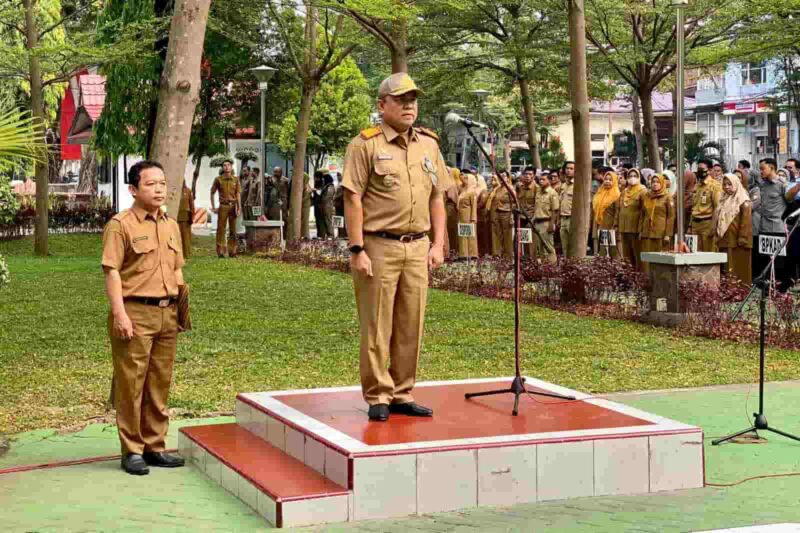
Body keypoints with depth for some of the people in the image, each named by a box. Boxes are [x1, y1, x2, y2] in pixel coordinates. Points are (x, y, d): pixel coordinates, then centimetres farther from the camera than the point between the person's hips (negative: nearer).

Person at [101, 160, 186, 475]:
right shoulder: (121, 225, -7)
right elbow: (112, 272, -11)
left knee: (160, 383, 12)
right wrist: (120, 314, -18)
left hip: (166, 313, 7)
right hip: (135, 312, -7)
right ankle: (132, 451, 8)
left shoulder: (171, 226, 14)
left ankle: (155, 446, 22)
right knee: (131, 383, 0)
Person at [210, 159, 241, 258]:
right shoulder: (218, 179, 4)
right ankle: (220, 251, 1)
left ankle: (232, 251, 11)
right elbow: (212, 193, 9)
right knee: (221, 229, -3)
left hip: (233, 206, 1)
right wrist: (213, 207, 3)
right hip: (223, 206, -1)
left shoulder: (236, 179, 8)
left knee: (233, 230, 4)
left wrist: (239, 208, -3)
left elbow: (238, 195, 5)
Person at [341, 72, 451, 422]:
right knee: (376, 326, 0)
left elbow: (437, 198, 16)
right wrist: (357, 250, -14)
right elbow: (353, 199, -9)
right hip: (378, 247, -5)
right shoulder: (365, 145, -4)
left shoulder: (429, 144, 13)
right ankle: (378, 397, 9)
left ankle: (402, 394, 18)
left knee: (411, 325, 8)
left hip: (418, 248, 5)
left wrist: (438, 244, 8)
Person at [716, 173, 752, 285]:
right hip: (724, 240, 7)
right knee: (726, 269, 8)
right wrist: (717, 235, 14)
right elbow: (717, 219, 21)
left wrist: (743, 238, -19)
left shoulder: (743, 202, -5)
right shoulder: (724, 201, 17)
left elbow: (746, 221, -12)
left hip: (737, 242, -7)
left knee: (740, 269, -6)